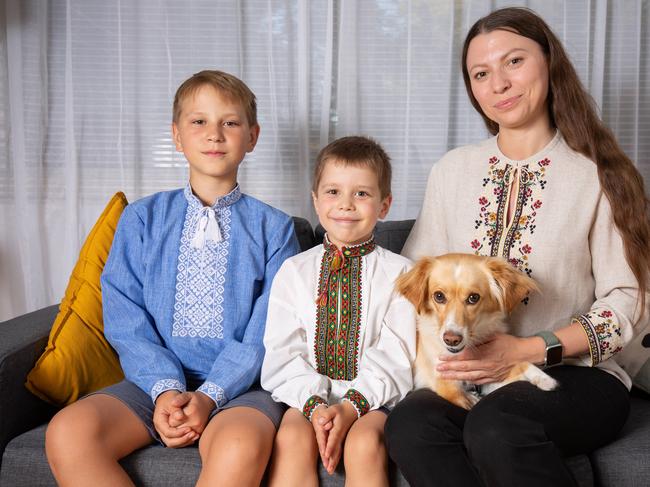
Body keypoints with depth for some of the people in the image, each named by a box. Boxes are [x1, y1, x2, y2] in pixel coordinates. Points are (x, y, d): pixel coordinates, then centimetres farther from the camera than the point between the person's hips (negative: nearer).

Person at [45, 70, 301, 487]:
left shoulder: (273, 228, 5)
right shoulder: (141, 219, 10)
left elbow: (267, 333, -2)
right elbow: (126, 323, 3)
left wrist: (210, 394, -16)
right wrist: (166, 389, -13)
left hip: (238, 384, -2)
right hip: (156, 380, 2)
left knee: (241, 445, -36)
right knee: (68, 431, -26)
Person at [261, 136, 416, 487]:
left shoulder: (398, 272, 4)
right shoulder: (294, 271, 9)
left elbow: (396, 356, -4)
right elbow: (284, 353, 1)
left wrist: (352, 406, -19)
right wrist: (314, 404, -16)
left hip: (373, 397, -1)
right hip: (308, 396, 1)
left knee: (364, 443, -31)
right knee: (292, 439, -28)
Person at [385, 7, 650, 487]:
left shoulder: (600, 175, 1)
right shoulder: (452, 171, 11)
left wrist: (527, 350, -13)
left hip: (576, 375, -2)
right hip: (465, 374, 3)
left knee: (496, 426, -35)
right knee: (410, 425, -30)